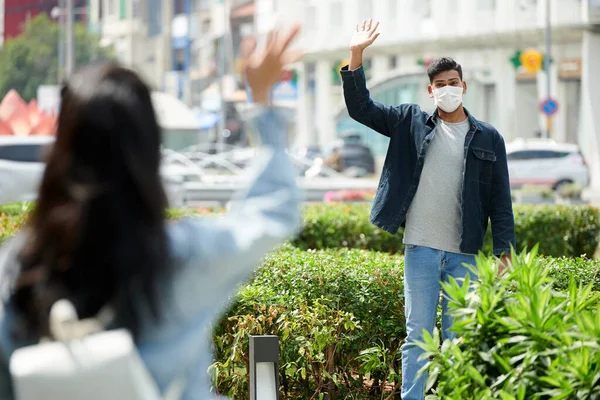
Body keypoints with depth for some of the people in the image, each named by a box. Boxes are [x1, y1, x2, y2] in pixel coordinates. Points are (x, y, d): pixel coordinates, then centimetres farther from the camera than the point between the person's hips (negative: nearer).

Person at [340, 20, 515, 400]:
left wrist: (505, 252, -2)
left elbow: (501, 200, 5)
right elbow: (361, 108, 4)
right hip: (421, 247, 0)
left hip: (464, 253, 0)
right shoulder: (411, 122, 7)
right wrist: (356, 57, -8)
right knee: (418, 337, 2)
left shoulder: (488, 138, 6)